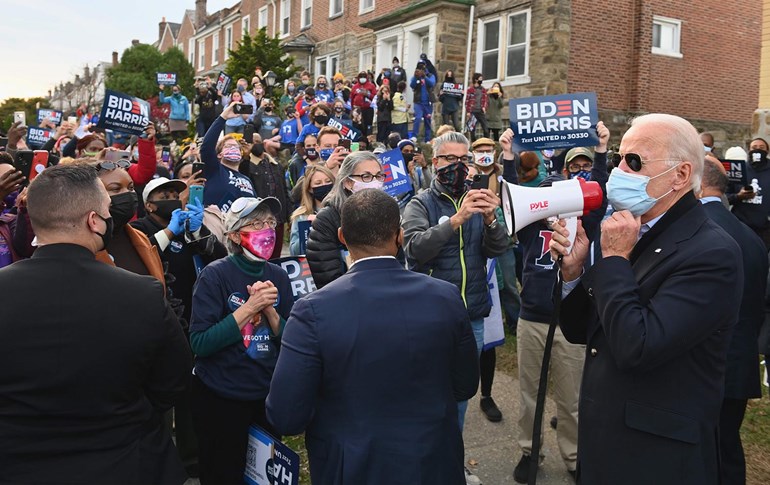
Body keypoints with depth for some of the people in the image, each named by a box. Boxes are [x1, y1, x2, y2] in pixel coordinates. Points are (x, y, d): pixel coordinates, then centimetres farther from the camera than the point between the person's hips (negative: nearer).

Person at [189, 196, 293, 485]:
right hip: (220, 397, -4)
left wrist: (269, 309, -16)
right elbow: (200, 343, -20)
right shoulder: (215, 275, -13)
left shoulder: (278, 276, 0)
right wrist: (249, 308, -25)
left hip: (267, 395, 5)